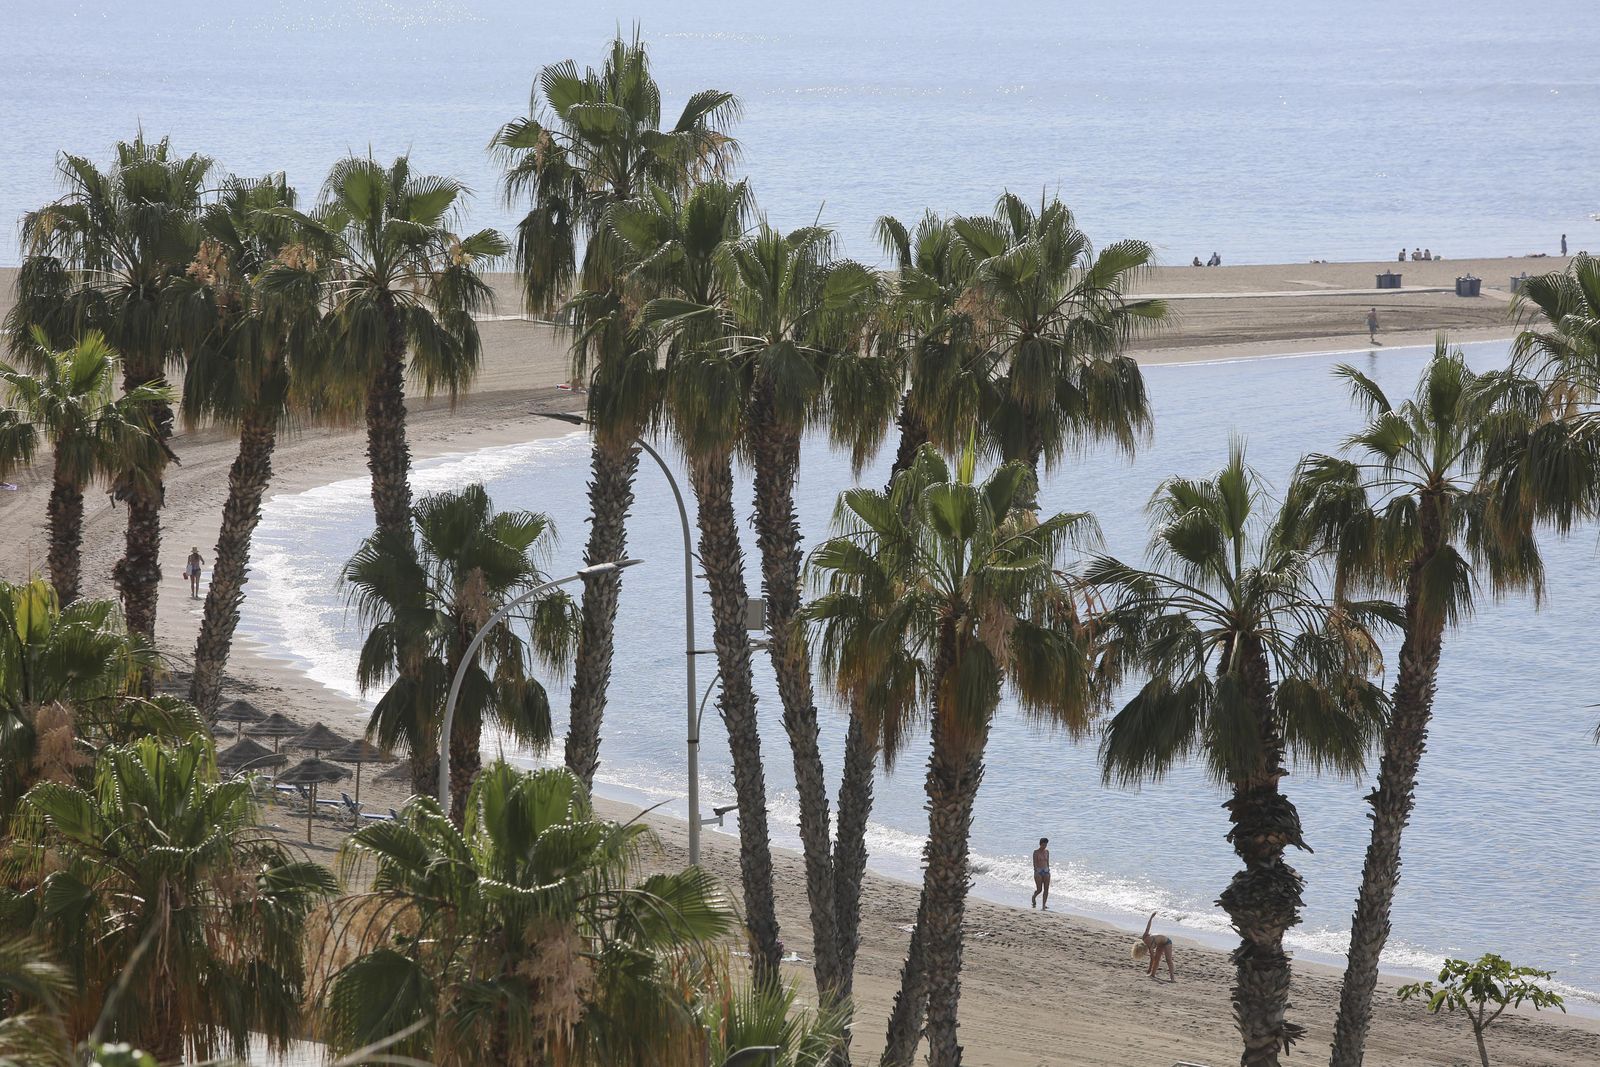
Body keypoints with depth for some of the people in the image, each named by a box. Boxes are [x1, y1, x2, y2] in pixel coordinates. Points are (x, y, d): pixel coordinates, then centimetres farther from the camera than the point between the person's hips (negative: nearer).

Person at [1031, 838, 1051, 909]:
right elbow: (1034, 863, -10)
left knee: (1046, 889, -2)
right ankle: (1034, 898, 26)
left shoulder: (1047, 852, 10)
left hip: (1046, 871, 5)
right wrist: (1036, 872, -17)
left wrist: (1048, 871, 15)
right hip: (1038, 871, -5)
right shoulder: (1036, 852, -6)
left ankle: (1044, 905, 2)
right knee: (1039, 889, -5)